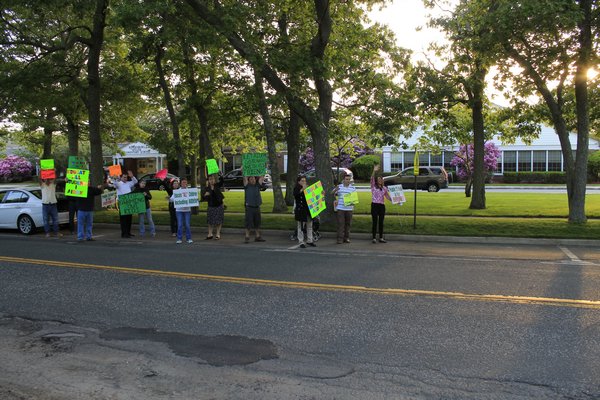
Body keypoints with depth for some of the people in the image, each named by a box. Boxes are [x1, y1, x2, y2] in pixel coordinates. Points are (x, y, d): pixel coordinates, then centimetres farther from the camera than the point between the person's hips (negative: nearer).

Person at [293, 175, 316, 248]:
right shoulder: (297, 188, -3)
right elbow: (295, 194, -23)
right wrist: (302, 189, -33)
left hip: (309, 210, 6)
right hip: (300, 210, -6)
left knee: (309, 226, 11)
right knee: (301, 227, -1)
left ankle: (309, 241, 21)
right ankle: (301, 242, 4)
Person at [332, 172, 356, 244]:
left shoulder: (353, 188, 6)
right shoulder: (339, 187, 4)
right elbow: (332, 193, 9)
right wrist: (335, 190, -13)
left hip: (349, 208, 1)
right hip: (340, 208, -1)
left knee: (348, 223, 7)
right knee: (340, 223, -3)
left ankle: (346, 238, 17)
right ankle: (340, 238, 0)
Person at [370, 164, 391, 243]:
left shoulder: (384, 188, 13)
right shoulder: (373, 186, 1)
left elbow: (388, 196, 12)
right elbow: (372, 179, -15)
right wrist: (374, 171, -29)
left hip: (382, 205, 4)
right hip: (374, 205, -4)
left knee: (381, 222, 7)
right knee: (375, 222, -3)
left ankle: (381, 238, 13)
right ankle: (374, 238, 3)